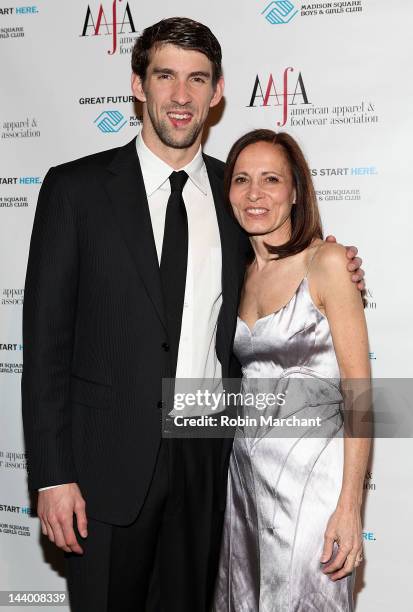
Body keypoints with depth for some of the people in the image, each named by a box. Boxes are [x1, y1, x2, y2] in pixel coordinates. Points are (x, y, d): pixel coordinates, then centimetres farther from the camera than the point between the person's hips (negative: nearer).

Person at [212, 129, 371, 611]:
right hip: (244, 471, 6)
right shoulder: (241, 274, 9)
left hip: (311, 474, -6)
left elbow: (359, 393, -12)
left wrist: (349, 505, -17)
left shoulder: (328, 262, -9)